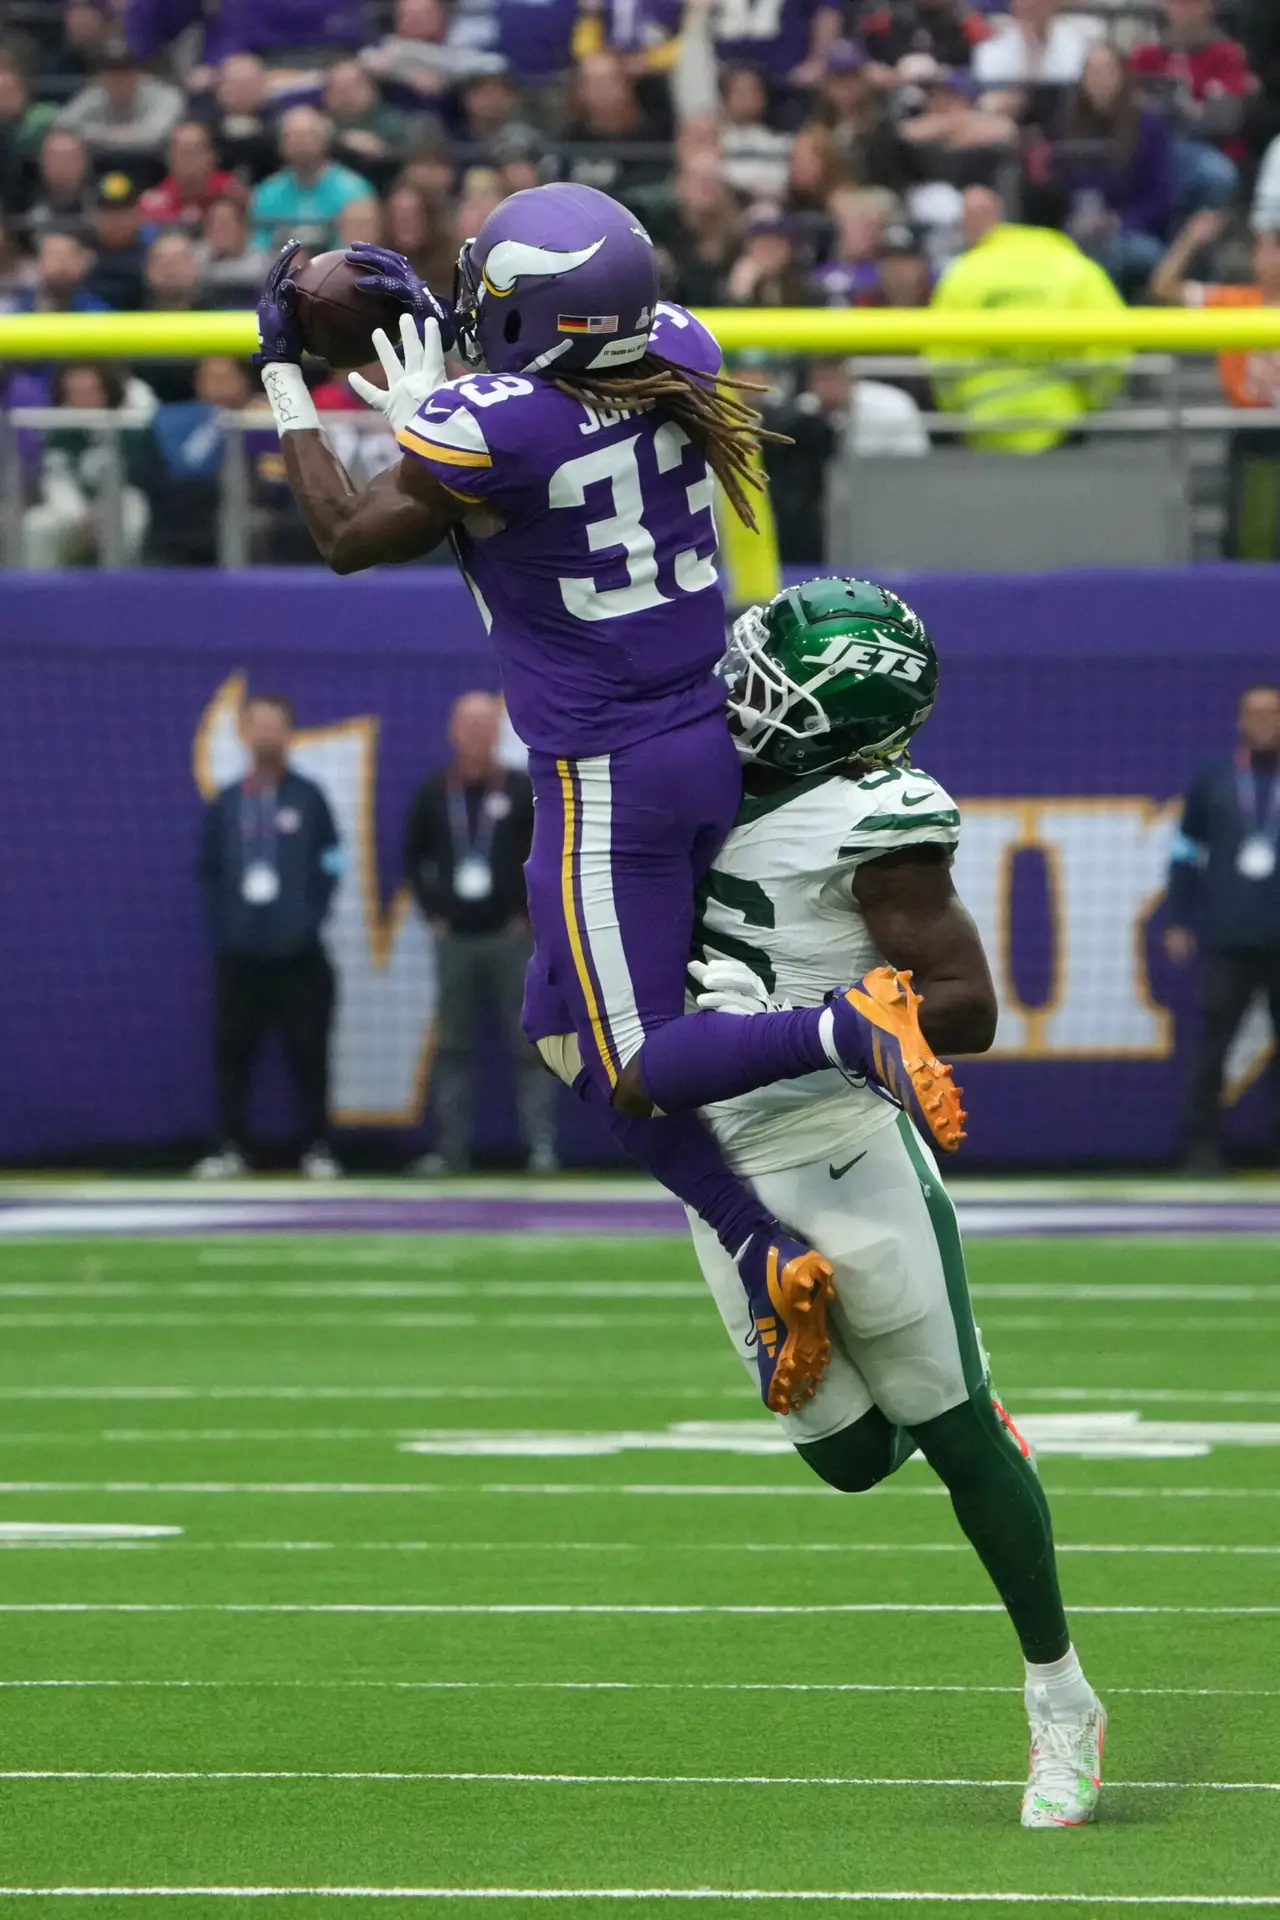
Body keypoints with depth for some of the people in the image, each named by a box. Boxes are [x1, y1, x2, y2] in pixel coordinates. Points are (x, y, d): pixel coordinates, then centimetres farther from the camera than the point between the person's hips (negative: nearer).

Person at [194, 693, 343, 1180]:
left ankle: (318, 1147, 7)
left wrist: (311, 919, -6)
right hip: (239, 954, 2)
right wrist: (221, 924, -2)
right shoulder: (225, 804, 7)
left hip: (298, 953, -2)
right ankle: (231, 1147, 8)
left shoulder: (308, 798, 2)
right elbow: (207, 870, 9)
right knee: (232, 1050, 1)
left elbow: (330, 866, 2)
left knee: (308, 1051, 0)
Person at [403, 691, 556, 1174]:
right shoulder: (433, 794, 5)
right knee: (453, 1047, 6)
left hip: (510, 936, -3)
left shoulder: (523, 791, -2)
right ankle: (451, 1149, 10)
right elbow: (414, 857, 14)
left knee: (528, 1043, -5)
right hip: (455, 939, 3)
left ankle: (541, 1146, -5)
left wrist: (531, 912, -5)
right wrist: (432, 912, 5)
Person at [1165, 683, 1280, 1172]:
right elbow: (1186, 855, 10)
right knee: (1212, 1046, -3)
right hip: (1229, 942, 0)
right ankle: (1202, 1145, 1)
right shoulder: (1212, 784, 6)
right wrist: (1179, 923, 5)